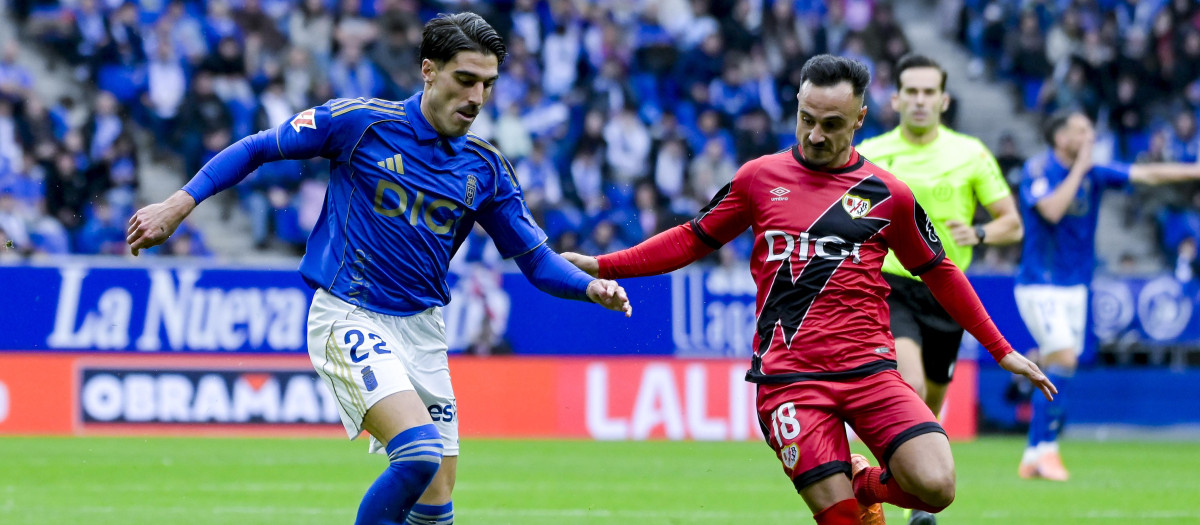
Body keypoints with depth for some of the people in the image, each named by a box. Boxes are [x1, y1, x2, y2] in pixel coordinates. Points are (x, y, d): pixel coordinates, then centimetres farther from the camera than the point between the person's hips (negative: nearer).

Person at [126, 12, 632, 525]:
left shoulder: (486, 169, 5)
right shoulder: (359, 122, -8)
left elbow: (536, 259, 10)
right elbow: (257, 148, 1)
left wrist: (591, 285, -10)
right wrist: (179, 204, -6)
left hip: (421, 327, 6)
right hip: (347, 317, -6)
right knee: (419, 452, -26)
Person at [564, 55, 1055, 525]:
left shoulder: (888, 194, 7)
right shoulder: (759, 177, 8)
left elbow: (940, 274, 18)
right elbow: (693, 240, 19)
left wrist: (1001, 351, 18)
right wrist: (601, 265, 14)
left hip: (869, 370, 1)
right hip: (788, 378, -1)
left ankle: (863, 483, 14)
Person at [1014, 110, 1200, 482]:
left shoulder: (1093, 173, 8)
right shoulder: (1038, 170, -10)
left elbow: (1147, 174, 9)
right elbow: (1052, 210, -26)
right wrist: (1079, 167, -20)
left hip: (1074, 287, 7)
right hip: (1040, 286, -7)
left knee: (1058, 368, 4)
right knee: (1063, 359, -19)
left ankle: (1033, 458, 8)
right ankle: (1045, 449, -13)